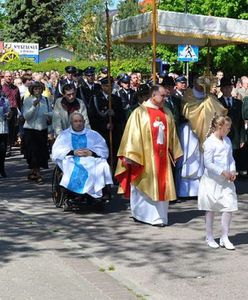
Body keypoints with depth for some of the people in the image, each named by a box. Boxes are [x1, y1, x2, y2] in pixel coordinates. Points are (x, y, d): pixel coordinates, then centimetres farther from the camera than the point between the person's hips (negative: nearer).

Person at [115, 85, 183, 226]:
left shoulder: (167, 114, 11)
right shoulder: (140, 112, -5)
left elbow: (172, 135, 16)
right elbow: (133, 134, -8)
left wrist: (174, 153, 14)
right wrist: (131, 156, -13)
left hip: (162, 157, 5)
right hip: (145, 157, -5)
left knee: (161, 187, 4)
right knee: (145, 187, 2)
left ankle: (158, 216, 10)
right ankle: (141, 213, 14)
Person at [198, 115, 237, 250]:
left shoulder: (227, 141, 9)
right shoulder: (210, 143, -15)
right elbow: (208, 164, -18)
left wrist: (233, 170, 0)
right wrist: (223, 172, -17)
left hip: (225, 181, 6)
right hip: (212, 181, -6)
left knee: (229, 207, -1)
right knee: (211, 210, 6)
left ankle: (224, 237, 11)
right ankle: (209, 237, 19)